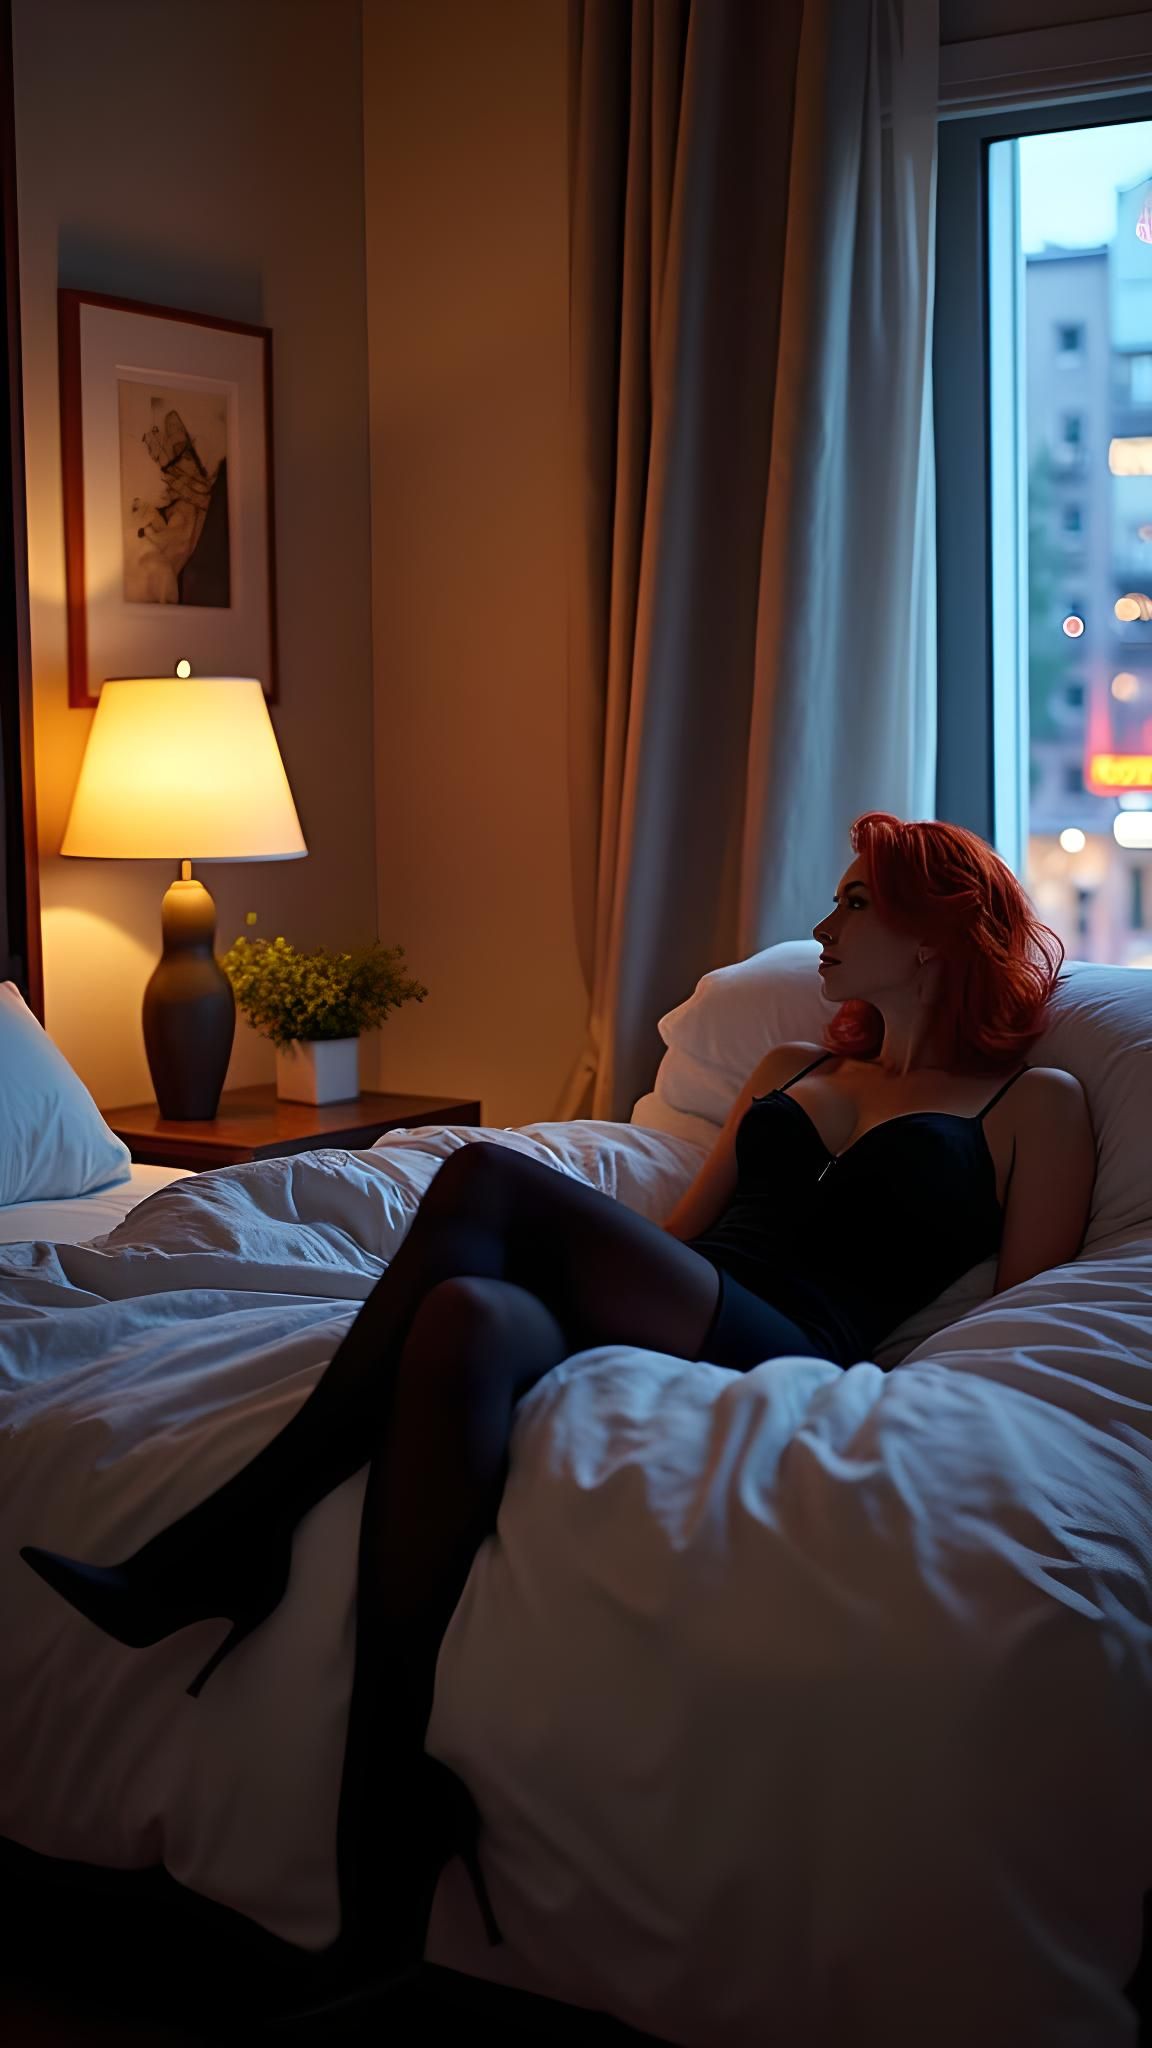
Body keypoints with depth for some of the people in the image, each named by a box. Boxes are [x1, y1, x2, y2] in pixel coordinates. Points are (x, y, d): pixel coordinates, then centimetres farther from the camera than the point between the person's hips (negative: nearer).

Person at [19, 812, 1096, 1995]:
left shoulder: (1034, 1103, 16)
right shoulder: (789, 1069, 33)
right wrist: (592, 1257, 8)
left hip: (795, 1359, -5)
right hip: (661, 1329, 6)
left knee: (487, 1181, -29)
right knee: (471, 1314, -32)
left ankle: (237, 1532, -21)